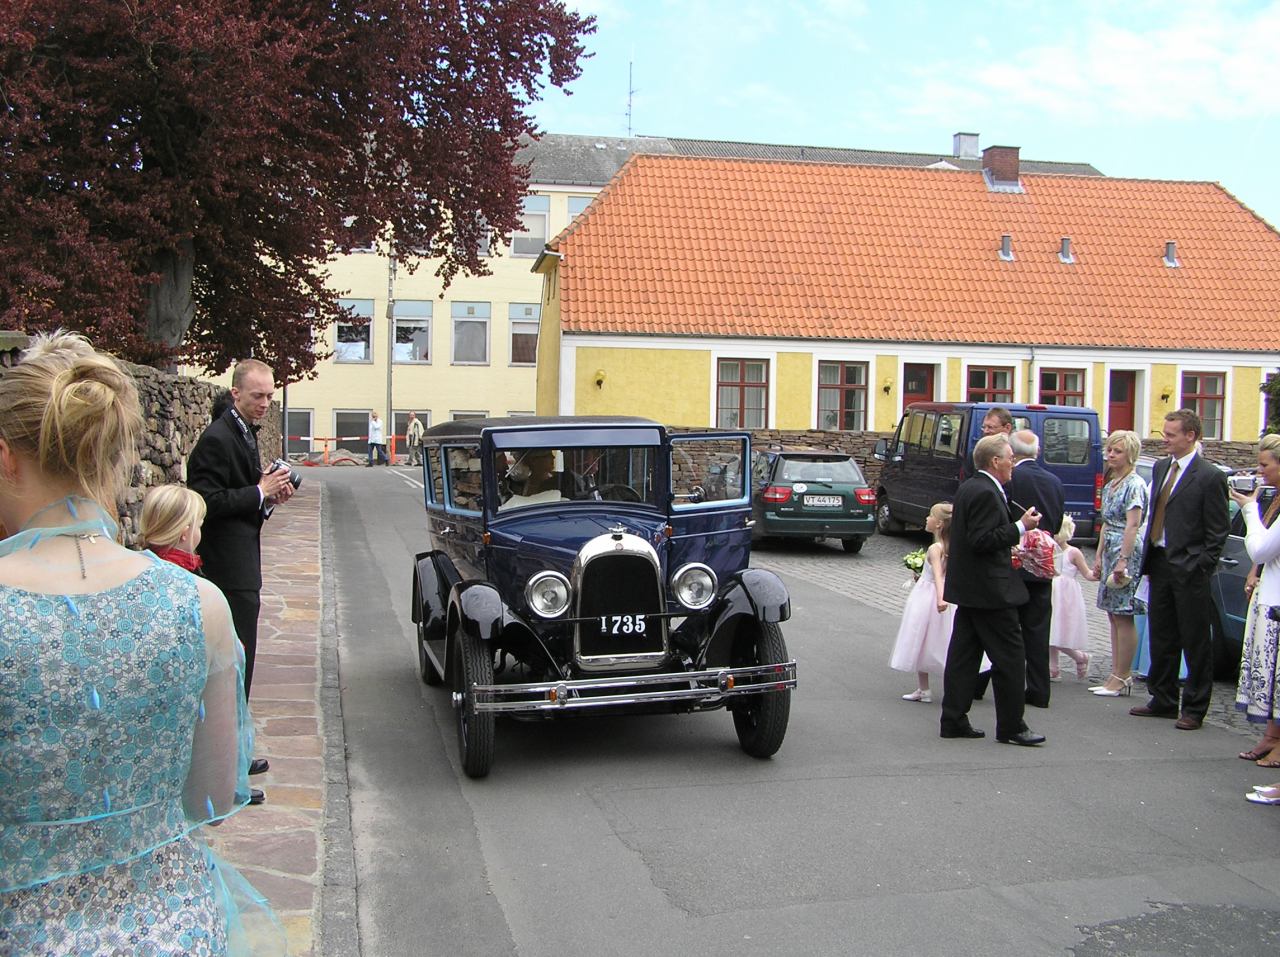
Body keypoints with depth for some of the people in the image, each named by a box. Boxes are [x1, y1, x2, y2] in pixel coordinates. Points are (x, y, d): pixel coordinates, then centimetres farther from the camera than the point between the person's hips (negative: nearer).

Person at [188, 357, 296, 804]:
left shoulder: (244, 433, 15)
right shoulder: (217, 439, -16)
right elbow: (207, 503, -22)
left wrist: (270, 493, 6)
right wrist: (260, 492, -19)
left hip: (241, 568, 10)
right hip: (230, 570, -10)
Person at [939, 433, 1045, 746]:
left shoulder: (968, 487, 12)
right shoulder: (986, 493, -19)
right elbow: (982, 540, -24)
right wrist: (1020, 527, -19)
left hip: (968, 588, 10)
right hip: (990, 590, -10)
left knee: (963, 655, 11)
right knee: (1010, 658, -2)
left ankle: (953, 720, 15)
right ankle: (1011, 727, 4)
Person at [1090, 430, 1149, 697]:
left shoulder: (1134, 485, -11)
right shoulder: (1109, 485, 15)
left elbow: (1133, 526, -16)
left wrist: (1123, 560, -21)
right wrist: (1099, 557, 17)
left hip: (1127, 552, -9)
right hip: (1111, 552, 9)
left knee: (1123, 616, -6)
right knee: (1113, 616, 10)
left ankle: (1122, 677, -1)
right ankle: (1118, 675, 15)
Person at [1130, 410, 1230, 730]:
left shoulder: (1210, 477, -11)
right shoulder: (1161, 468, 11)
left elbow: (1218, 531, -10)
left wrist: (1201, 568, -14)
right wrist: (1148, 554, 10)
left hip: (1190, 571, -7)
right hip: (1160, 564, 7)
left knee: (1195, 643, 3)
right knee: (1161, 638, 14)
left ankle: (1194, 709, 12)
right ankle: (1163, 700, 26)